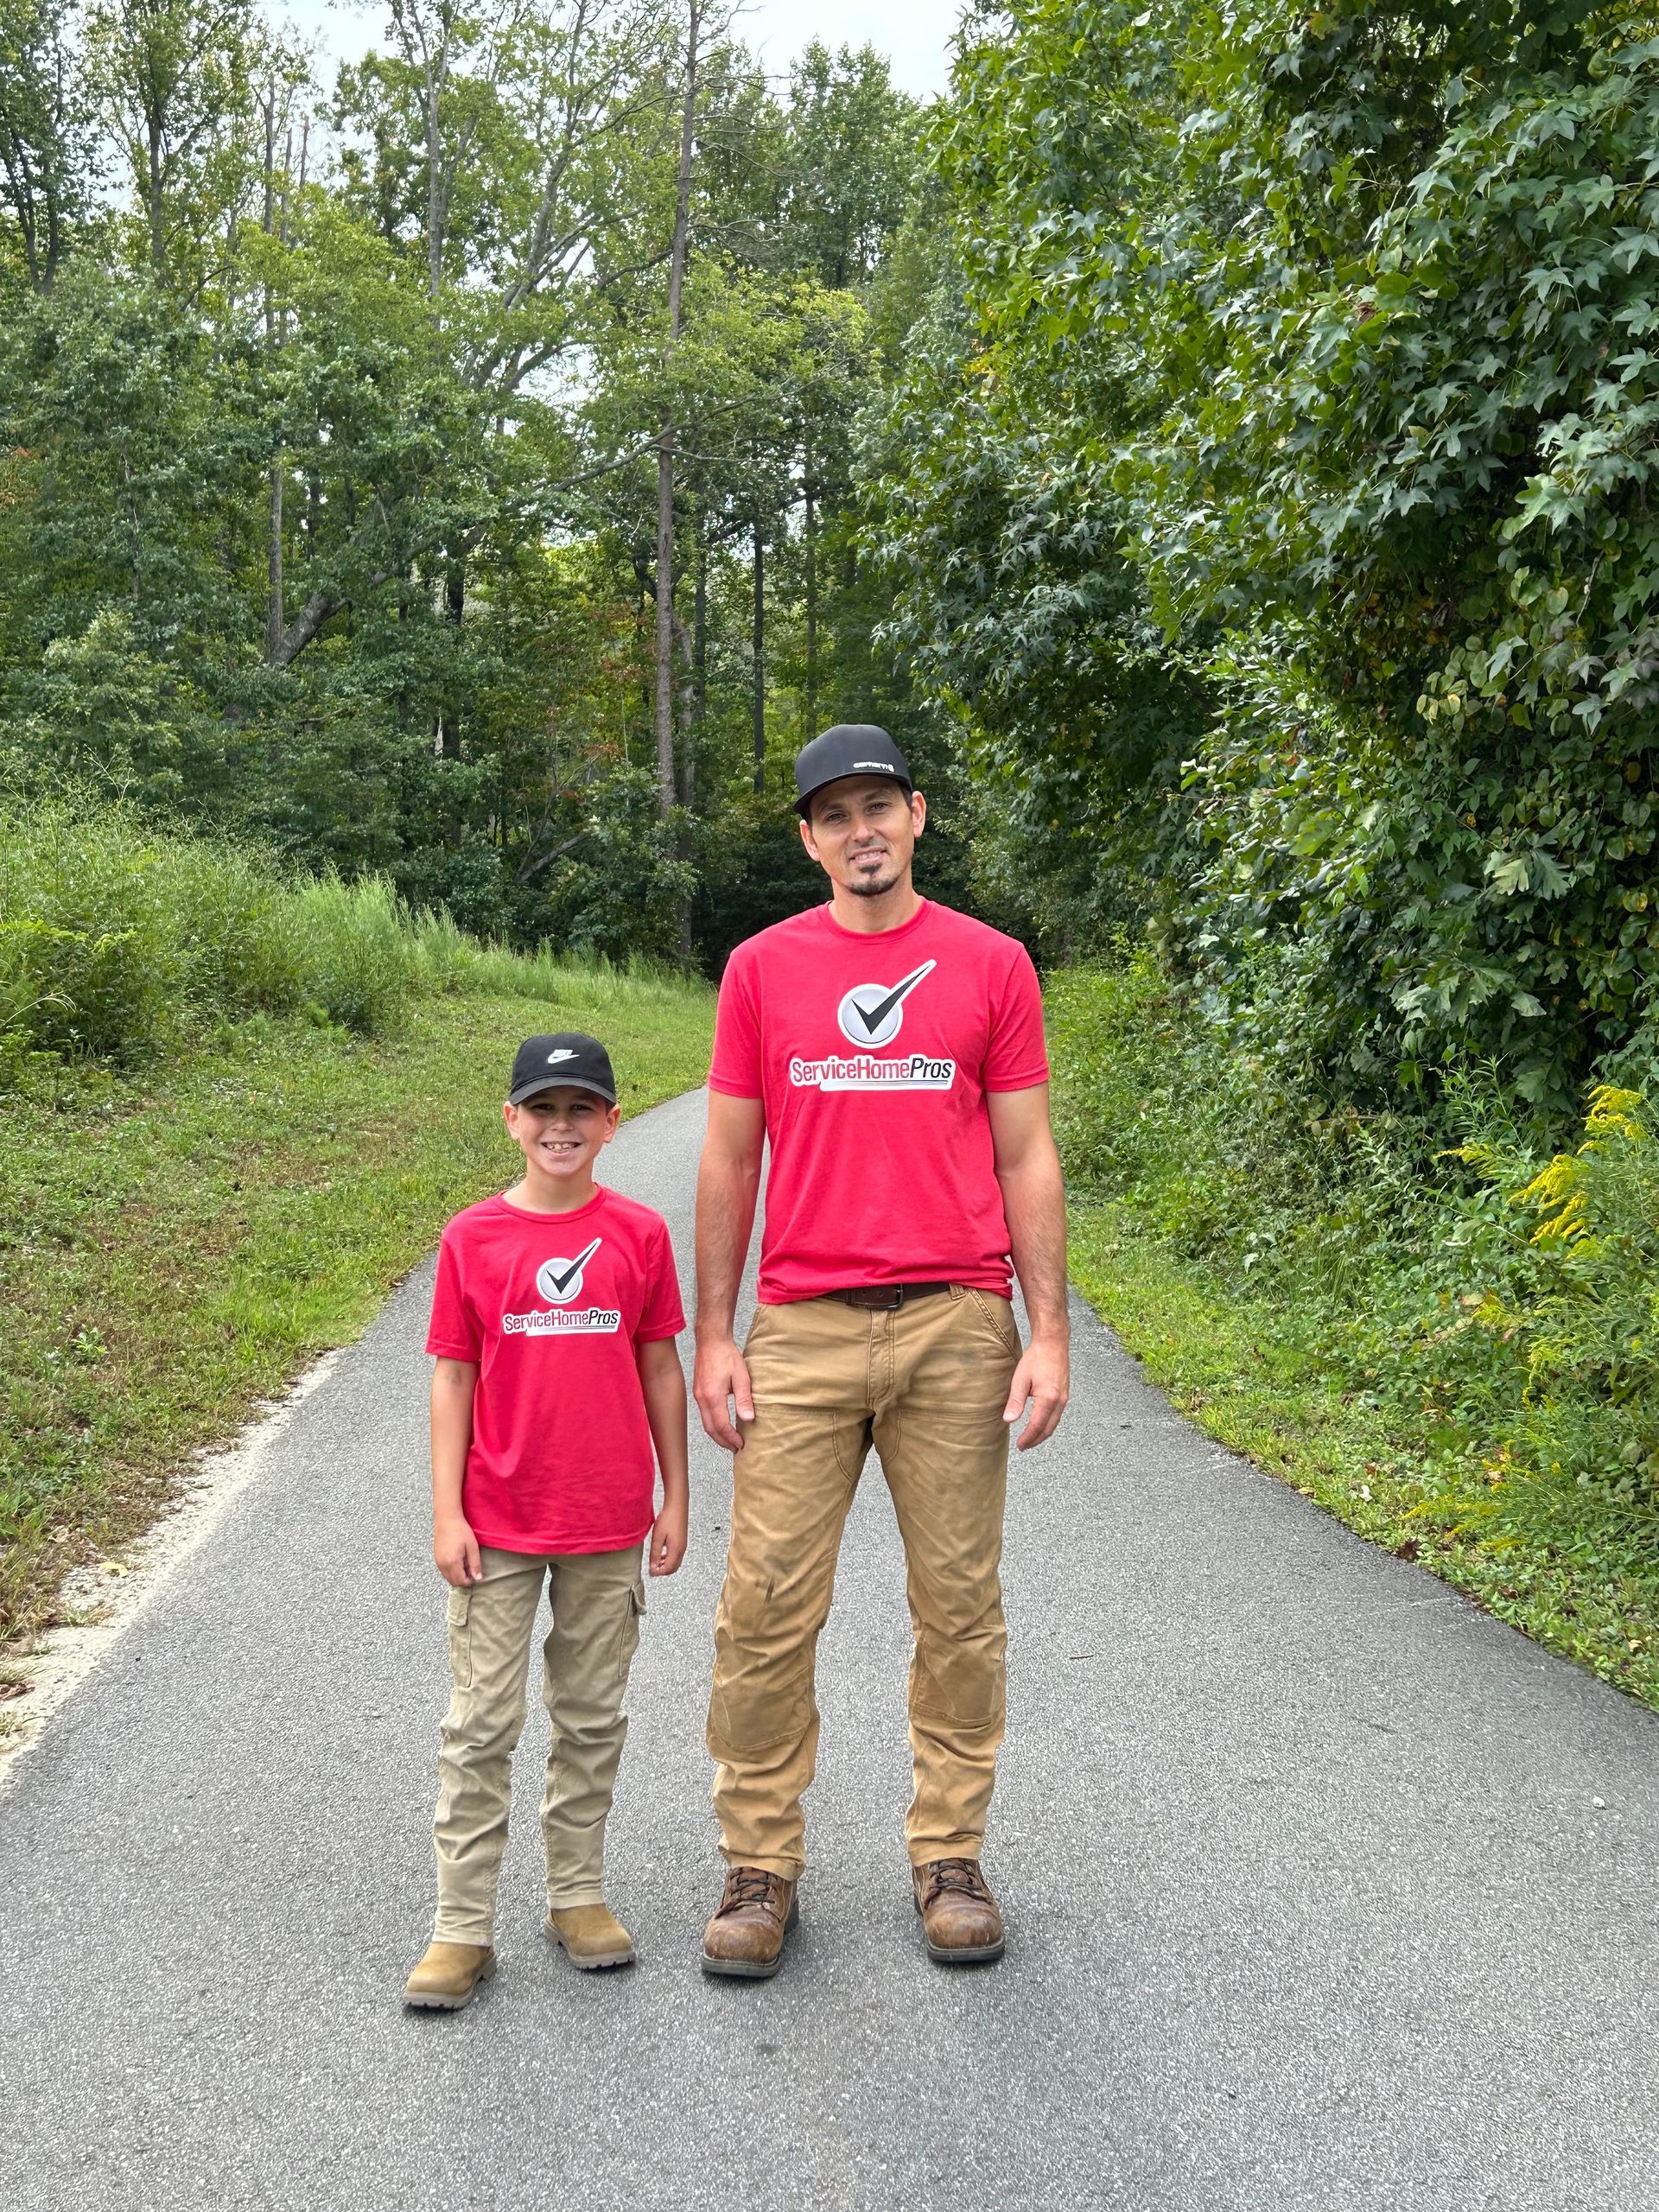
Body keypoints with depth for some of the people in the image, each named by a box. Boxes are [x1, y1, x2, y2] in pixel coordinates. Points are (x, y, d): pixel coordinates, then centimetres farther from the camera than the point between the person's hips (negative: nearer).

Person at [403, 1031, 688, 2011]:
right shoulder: (473, 1237, -2)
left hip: (609, 1524, 1)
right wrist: (446, 1512, -4)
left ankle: (579, 1895, 28)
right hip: (498, 1524, -1)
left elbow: (660, 1370, 5)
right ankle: (462, 1927, 12)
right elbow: (454, 1379, 0)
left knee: (594, 1718, 13)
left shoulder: (639, 1233, -1)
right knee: (482, 1724, 3)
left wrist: (675, 1497, 6)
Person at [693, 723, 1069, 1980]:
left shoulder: (990, 965, 6)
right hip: (802, 1331, 0)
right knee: (768, 1608, 0)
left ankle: (950, 1855, 22)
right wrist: (713, 1338, 3)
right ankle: (762, 1866, 14)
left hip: (958, 1325, 0)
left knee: (960, 1607, 7)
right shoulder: (763, 968, 7)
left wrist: (1049, 1335, -1)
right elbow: (728, 1162, 8)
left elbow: (1028, 1160, 6)